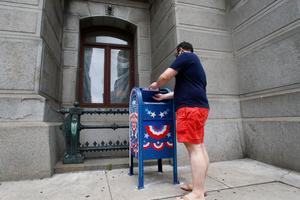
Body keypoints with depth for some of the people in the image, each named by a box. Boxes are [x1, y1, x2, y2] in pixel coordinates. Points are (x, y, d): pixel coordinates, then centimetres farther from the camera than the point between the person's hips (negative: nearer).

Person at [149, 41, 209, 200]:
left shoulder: (185, 56, 0)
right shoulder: (195, 63, 29)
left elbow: (165, 77, -11)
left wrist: (155, 85, 11)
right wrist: (164, 96, 30)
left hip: (190, 107, -10)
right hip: (199, 107, 10)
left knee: (194, 148, -10)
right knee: (199, 147, 9)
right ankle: (198, 186, 19)